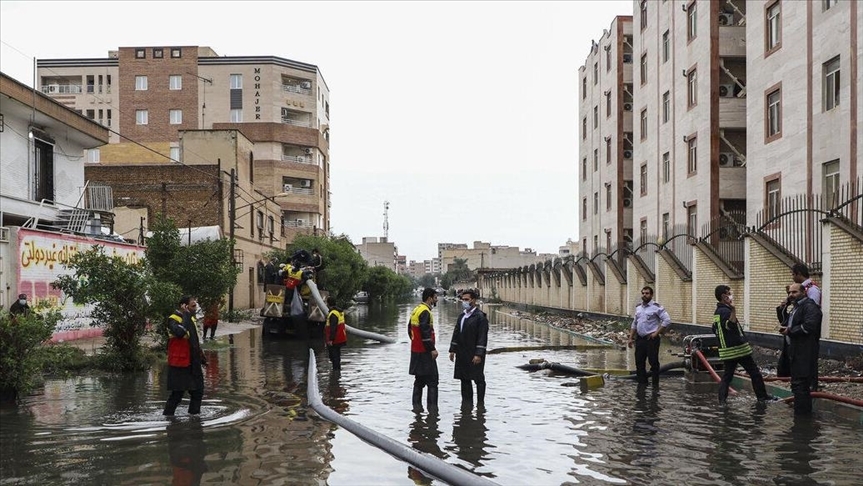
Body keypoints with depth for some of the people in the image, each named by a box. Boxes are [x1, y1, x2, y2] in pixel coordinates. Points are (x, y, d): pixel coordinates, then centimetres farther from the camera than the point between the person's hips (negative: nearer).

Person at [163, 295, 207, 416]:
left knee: (198, 391, 12)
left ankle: (194, 413, 23)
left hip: (192, 363, 8)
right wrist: (186, 315, -27)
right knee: (178, 393, -4)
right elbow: (180, 333, -37)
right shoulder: (173, 319, -14)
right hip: (179, 364, -8)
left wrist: (201, 357, 23)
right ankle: (167, 415, 7)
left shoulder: (191, 318, 13)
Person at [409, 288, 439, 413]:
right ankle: (432, 407, -4)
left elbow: (410, 329, 20)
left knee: (419, 379, 15)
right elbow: (425, 332, -23)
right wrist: (432, 349, -19)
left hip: (416, 350, 10)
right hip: (425, 352, -10)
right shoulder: (425, 312, -17)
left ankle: (417, 405, 18)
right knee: (432, 380, -4)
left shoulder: (416, 310, 14)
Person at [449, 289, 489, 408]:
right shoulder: (462, 316, 14)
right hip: (462, 354, 7)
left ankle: (480, 403, 8)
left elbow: (482, 337, -14)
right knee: (464, 379, 11)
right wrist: (452, 350, 12)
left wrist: (478, 354, -19)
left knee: (478, 379, 1)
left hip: (475, 355, -7)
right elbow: (456, 334, 17)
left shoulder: (480, 317, -10)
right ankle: (467, 403, 19)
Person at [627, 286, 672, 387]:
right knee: (639, 363, 10)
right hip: (640, 339, 7)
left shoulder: (656, 307, -8)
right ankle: (642, 383, 20)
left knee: (654, 362, -2)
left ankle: (655, 385, 5)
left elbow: (667, 320, -14)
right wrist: (631, 338, 15)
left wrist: (656, 333, -15)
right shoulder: (638, 307, 13)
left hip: (651, 339, -7)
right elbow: (634, 324, 20)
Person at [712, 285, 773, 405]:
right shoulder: (725, 311, -17)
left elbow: (715, 330, 21)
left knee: (727, 375, 8)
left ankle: (722, 400, 0)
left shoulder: (717, 312, 13)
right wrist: (733, 310, -48)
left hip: (726, 351, 8)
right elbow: (731, 325, -37)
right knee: (755, 373, 5)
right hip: (738, 349, -8)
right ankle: (762, 396, 11)